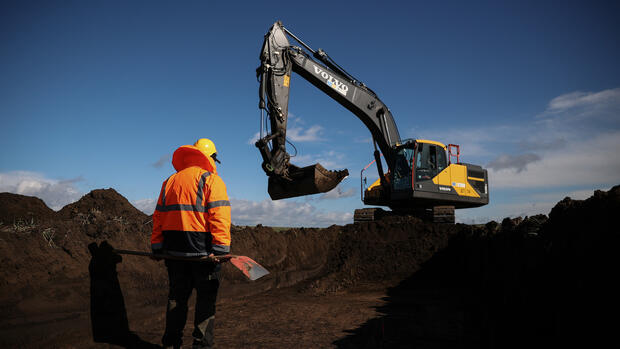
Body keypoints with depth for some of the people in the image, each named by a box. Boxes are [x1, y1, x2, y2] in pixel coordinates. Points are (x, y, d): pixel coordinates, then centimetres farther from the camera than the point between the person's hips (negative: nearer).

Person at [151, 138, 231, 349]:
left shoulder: (170, 181, 15)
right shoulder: (211, 179, -4)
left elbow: (159, 216, 14)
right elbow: (219, 215, -15)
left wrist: (157, 246, 15)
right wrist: (220, 249, -18)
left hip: (174, 249, 6)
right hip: (202, 249, -6)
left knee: (177, 296, 15)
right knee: (206, 298, 3)